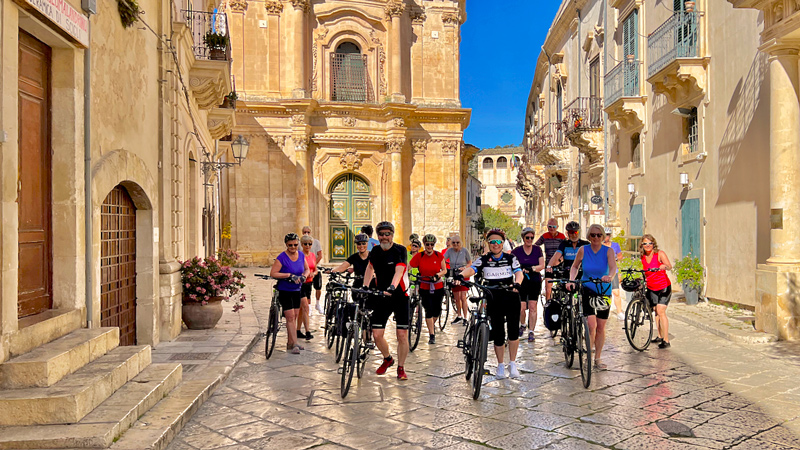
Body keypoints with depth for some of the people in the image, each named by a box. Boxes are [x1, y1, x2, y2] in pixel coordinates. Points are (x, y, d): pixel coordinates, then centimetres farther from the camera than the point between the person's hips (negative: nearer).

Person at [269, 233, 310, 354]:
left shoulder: (301, 255, 1)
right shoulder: (282, 258, -15)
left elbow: (307, 269, 14)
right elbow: (273, 274, -18)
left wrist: (304, 276, -8)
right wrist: (289, 275, -23)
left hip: (296, 291, 6)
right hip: (284, 291, -5)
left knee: (294, 317, 10)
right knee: (290, 317, -10)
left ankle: (290, 343, 20)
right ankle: (294, 344, -8)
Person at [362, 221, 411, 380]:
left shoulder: (400, 250, -12)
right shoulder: (375, 251, 4)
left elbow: (399, 271, -26)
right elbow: (370, 268, 20)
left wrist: (392, 287, -42)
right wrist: (364, 288, 11)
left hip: (399, 297, -3)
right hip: (381, 297, 4)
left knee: (402, 335, -4)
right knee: (377, 334, -2)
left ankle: (401, 368, 15)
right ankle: (387, 359, 27)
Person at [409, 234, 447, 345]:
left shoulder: (439, 256, -4)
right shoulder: (419, 256, -7)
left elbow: (444, 270, 1)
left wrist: (438, 275, -18)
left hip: (438, 287, 2)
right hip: (424, 288, -1)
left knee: (437, 310, 5)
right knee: (429, 310, -7)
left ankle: (432, 325, 38)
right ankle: (432, 335, 5)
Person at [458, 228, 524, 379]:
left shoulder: (511, 258, 6)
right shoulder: (483, 260, 3)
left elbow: (518, 272, -8)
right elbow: (471, 269, -14)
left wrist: (517, 283, -31)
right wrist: (460, 275, -36)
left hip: (511, 298, 0)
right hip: (493, 300, 0)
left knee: (513, 330, -10)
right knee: (498, 333, 3)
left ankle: (512, 364, 9)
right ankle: (500, 366, 21)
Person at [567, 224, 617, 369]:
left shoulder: (608, 251, -7)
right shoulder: (583, 250, -5)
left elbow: (613, 267, -24)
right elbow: (575, 266, 9)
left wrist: (609, 276, -45)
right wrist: (571, 280, -7)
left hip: (604, 291, 1)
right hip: (587, 290, -1)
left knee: (601, 327, 7)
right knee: (592, 325, -14)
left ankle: (597, 359, 21)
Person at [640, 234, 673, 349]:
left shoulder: (660, 253, -13)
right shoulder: (643, 257, 1)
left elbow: (669, 266, -28)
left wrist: (664, 266, -49)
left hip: (664, 287, -5)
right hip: (651, 288, 5)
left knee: (661, 311, -14)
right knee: (656, 311, 11)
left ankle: (666, 340, -9)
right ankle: (660, 336, 26)